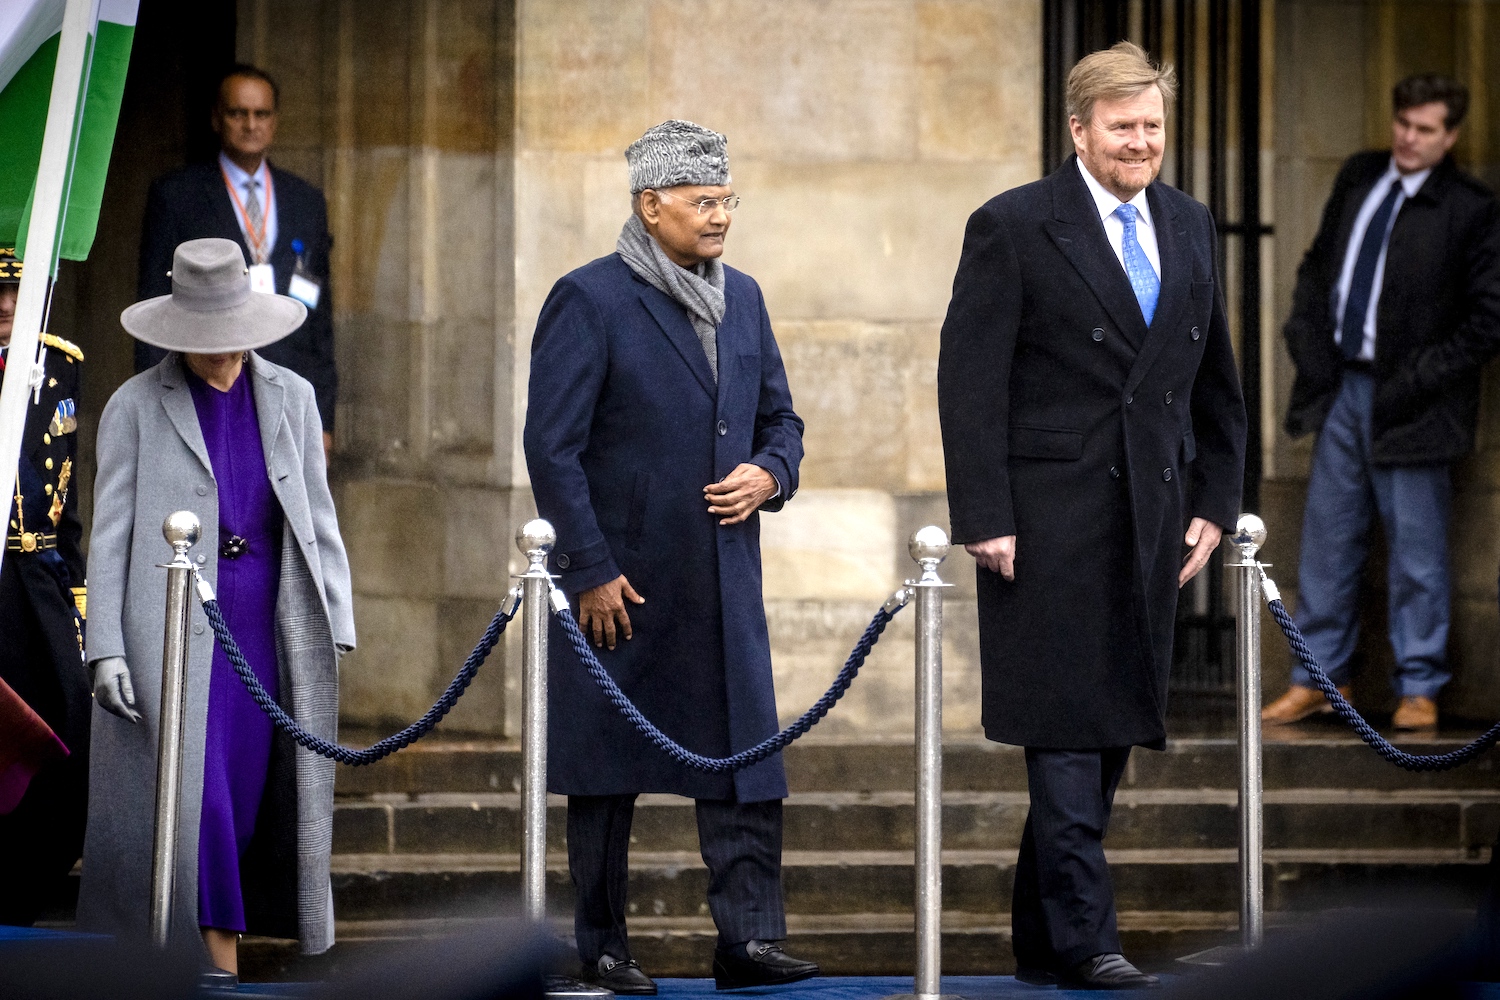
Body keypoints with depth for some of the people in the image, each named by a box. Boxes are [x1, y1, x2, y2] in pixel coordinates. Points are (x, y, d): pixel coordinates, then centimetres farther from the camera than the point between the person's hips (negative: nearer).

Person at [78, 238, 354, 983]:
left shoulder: (290, 398, 8)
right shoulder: (136, 407, -1)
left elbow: (317, 521, 10)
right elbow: (109, 534, -1)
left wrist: (335, 635, 4)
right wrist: (106, 649, -9)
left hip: (263, 635, 3)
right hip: (170, 634, -3)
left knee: (246, 806, 2)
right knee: (193, 804, -12)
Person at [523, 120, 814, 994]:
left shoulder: (742, 298, 12)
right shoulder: (589, 300, -7)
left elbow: (780, 418, 21)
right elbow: (552, 445, -10)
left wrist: (770, 473, -3)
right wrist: (591, 571, -14)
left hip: (724, 580, 5)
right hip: (621, 580, -5)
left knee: (745, 759, -3)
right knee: (607, 765, 4)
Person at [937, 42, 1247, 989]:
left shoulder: (1189, 226, 13)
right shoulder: (1014, 228, -5)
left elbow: (1215, 379, 19)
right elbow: (970, 381, -8)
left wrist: (1214, 502, 11)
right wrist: (985, 519, -13)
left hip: (1152, 519, 6)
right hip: (1051, 514, -6)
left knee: (1113, 731, 6)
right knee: (1067, 730, -8)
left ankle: (1043, 940, 13)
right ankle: (1082, 936, -6)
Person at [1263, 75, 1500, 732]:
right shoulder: (1358, 178, 8)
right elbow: (1318, 265, 19)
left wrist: (1417, 380, -13)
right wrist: (1310, 345, 6)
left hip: (1410, 403, -6)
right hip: (1342, 385, 6)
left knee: (1416, 549, 1)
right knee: (1327, 538, 11)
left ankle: (1417, 690, 10)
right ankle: (1317, 678, 20)